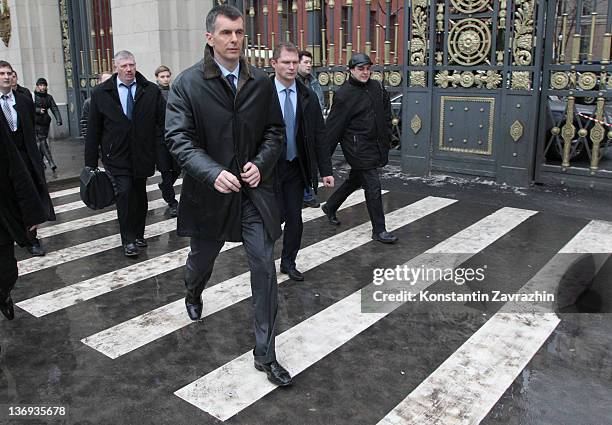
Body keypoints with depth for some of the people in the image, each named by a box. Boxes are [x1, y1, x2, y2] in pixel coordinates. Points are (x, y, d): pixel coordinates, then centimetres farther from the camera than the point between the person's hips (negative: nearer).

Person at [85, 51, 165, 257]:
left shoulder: (151, 91, 2)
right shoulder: (100, 93, 1)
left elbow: (161, 123, 3)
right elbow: (93, 130, 3)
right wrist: (91, 162, 0)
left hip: (142, 154, 2)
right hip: (116, 155, -1)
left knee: (140, 195, 10)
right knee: (124, 192, -12)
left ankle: (138, 235, 26)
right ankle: (128, 240, 0)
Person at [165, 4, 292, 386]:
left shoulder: (262, 82, 1)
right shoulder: (187, 83, -8)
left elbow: (275, 131, 6)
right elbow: (179, 138, -13)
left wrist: (261, 163, -13)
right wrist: (213, 173, -27)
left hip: (255, 190, 2)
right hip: (209, 191, -1)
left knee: (265, 267, -4)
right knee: (202, 258, 21)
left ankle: (265, 354, 9)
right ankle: (193, 294, 60)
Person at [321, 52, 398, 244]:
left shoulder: (377, 87, 7)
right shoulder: (344, 94, -11)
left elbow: (386, 112, 20)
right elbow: (333, 125, -12)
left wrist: (387, 137, 16)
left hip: (375, 144, 7)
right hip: (358, 147, -7)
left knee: (355, 180, 20)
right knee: (373, 185, -8)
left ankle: (330, 207, 42)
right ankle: (379, 230, 2)